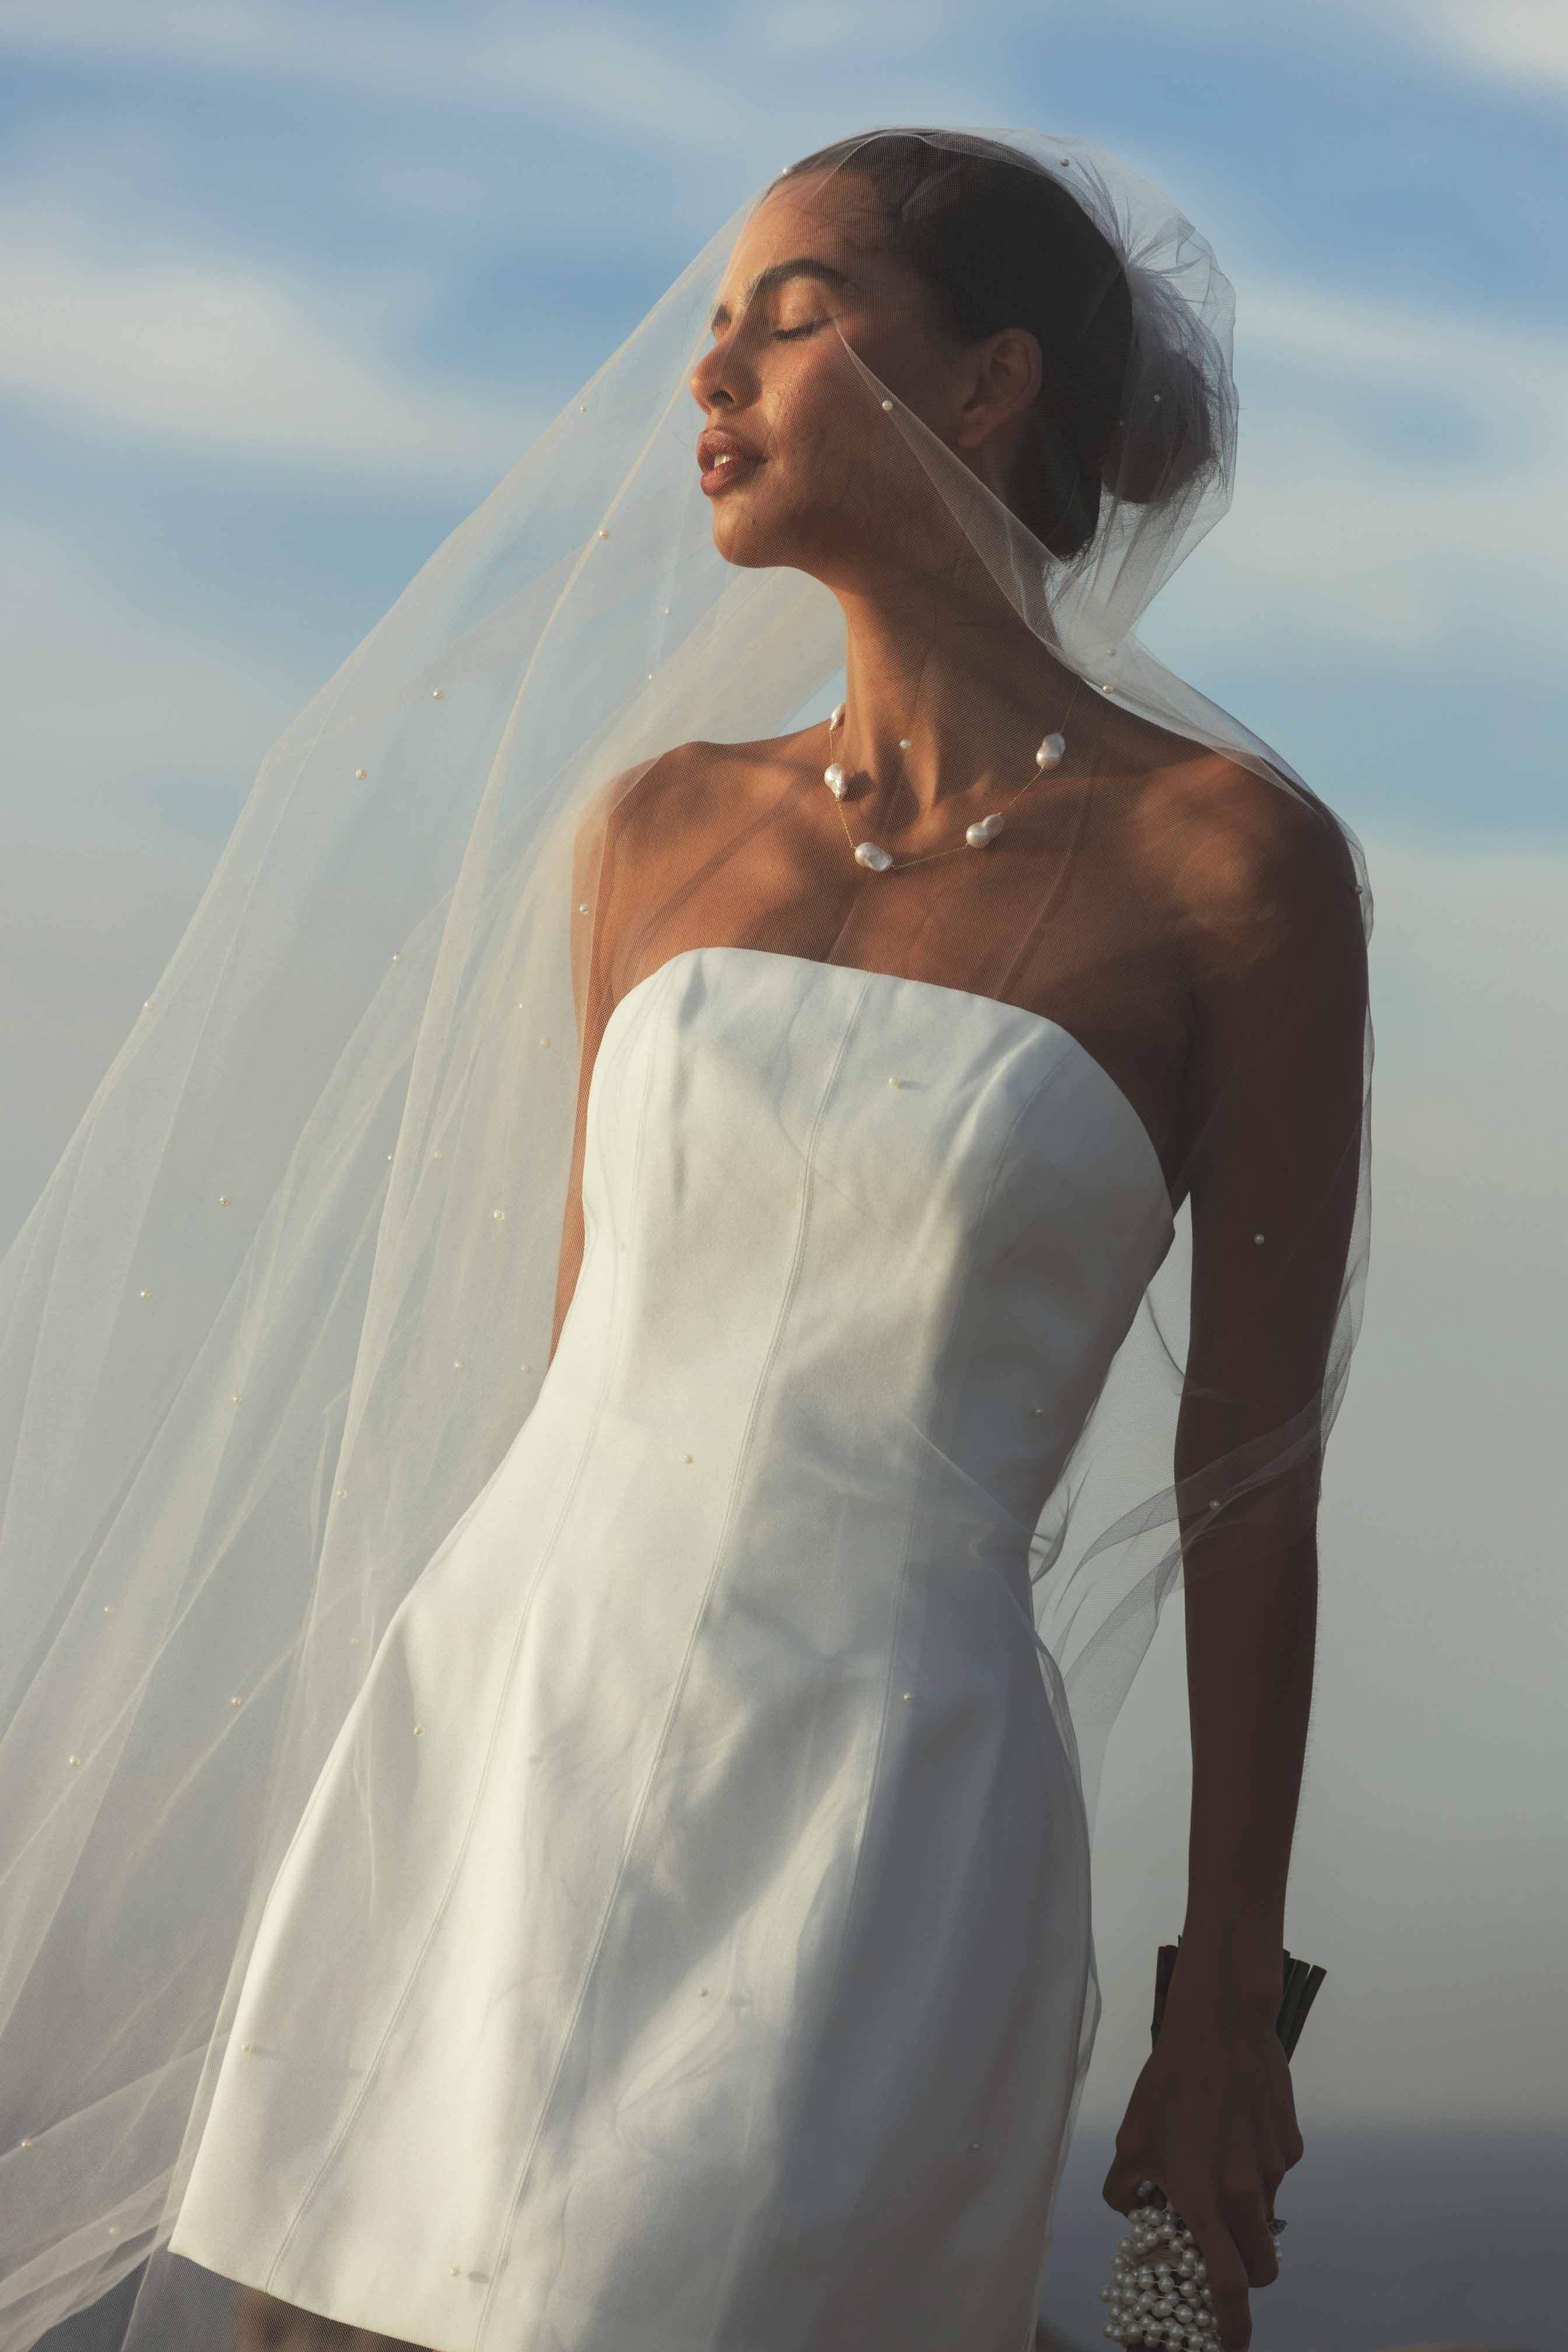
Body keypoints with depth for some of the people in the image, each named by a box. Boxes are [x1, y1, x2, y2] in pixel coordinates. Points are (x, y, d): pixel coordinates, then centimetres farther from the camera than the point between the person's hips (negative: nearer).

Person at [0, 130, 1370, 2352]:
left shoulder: (1229, 856, -4)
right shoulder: (662, 826, 10)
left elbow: (1250, 1485, -2)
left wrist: (1230, 2010, 0)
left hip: (867, 1794, -4)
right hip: (493, 1726, 5)